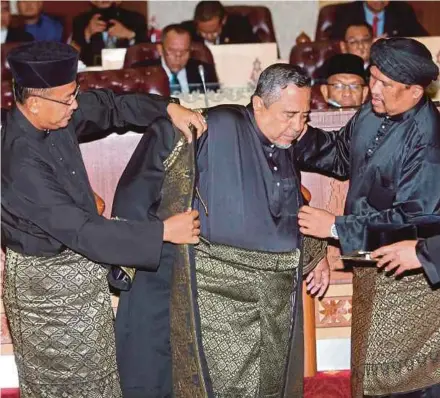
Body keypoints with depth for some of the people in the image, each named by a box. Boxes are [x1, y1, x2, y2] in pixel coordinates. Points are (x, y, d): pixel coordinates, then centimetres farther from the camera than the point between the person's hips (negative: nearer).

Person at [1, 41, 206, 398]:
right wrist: (163, 231, -29)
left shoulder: (56, 115, -11)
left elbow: (109, 105, 7)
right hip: (49, 279, -8)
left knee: (91, 369, 23)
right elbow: (80, 231, -32)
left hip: (79, 266, 8)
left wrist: (167, 108, -9)